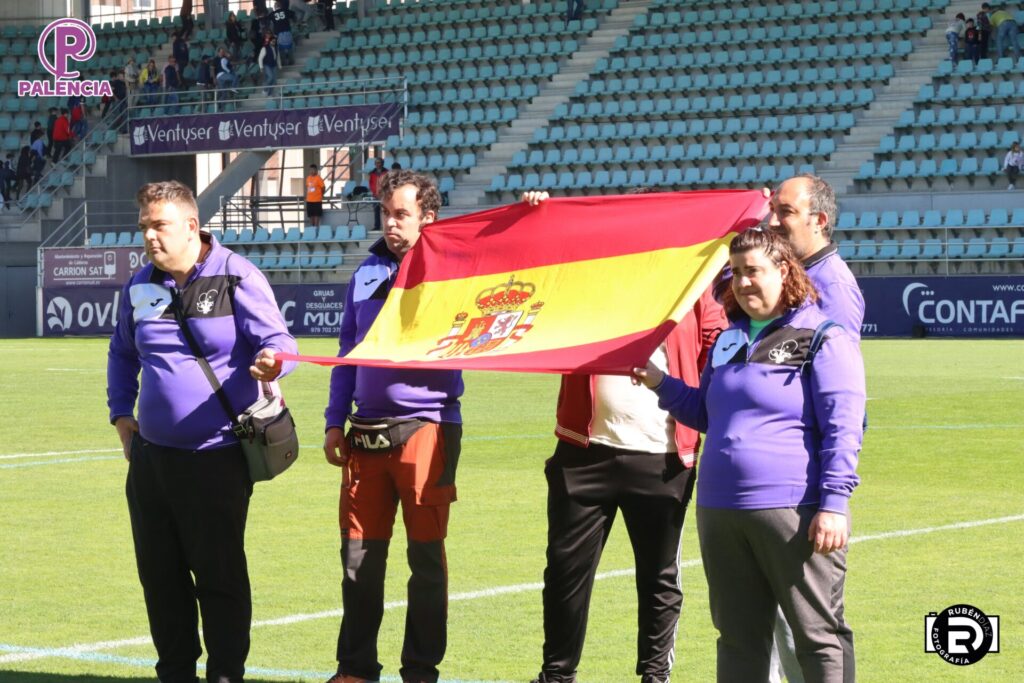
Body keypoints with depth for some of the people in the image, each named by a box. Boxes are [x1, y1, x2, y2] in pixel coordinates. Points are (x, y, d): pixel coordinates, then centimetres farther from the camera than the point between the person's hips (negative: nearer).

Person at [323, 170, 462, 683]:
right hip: (366, 430, 4)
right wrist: (335, 420, 14)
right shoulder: (368, 271, 14)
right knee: (359, 553, 6)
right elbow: (348, 349, 19)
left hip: (426, 426, -4)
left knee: (426, 554, 0)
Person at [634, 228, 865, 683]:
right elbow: (707, 414, 28)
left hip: (793, 514, -7)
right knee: (739, 636, 12)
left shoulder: (824, 338, -5)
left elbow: (843, 429, -11)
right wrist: (661, 385, 12)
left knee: (817, 634, -1)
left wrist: (833, 504, -18)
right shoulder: (730, 339, 17)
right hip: (720, 513, 7)